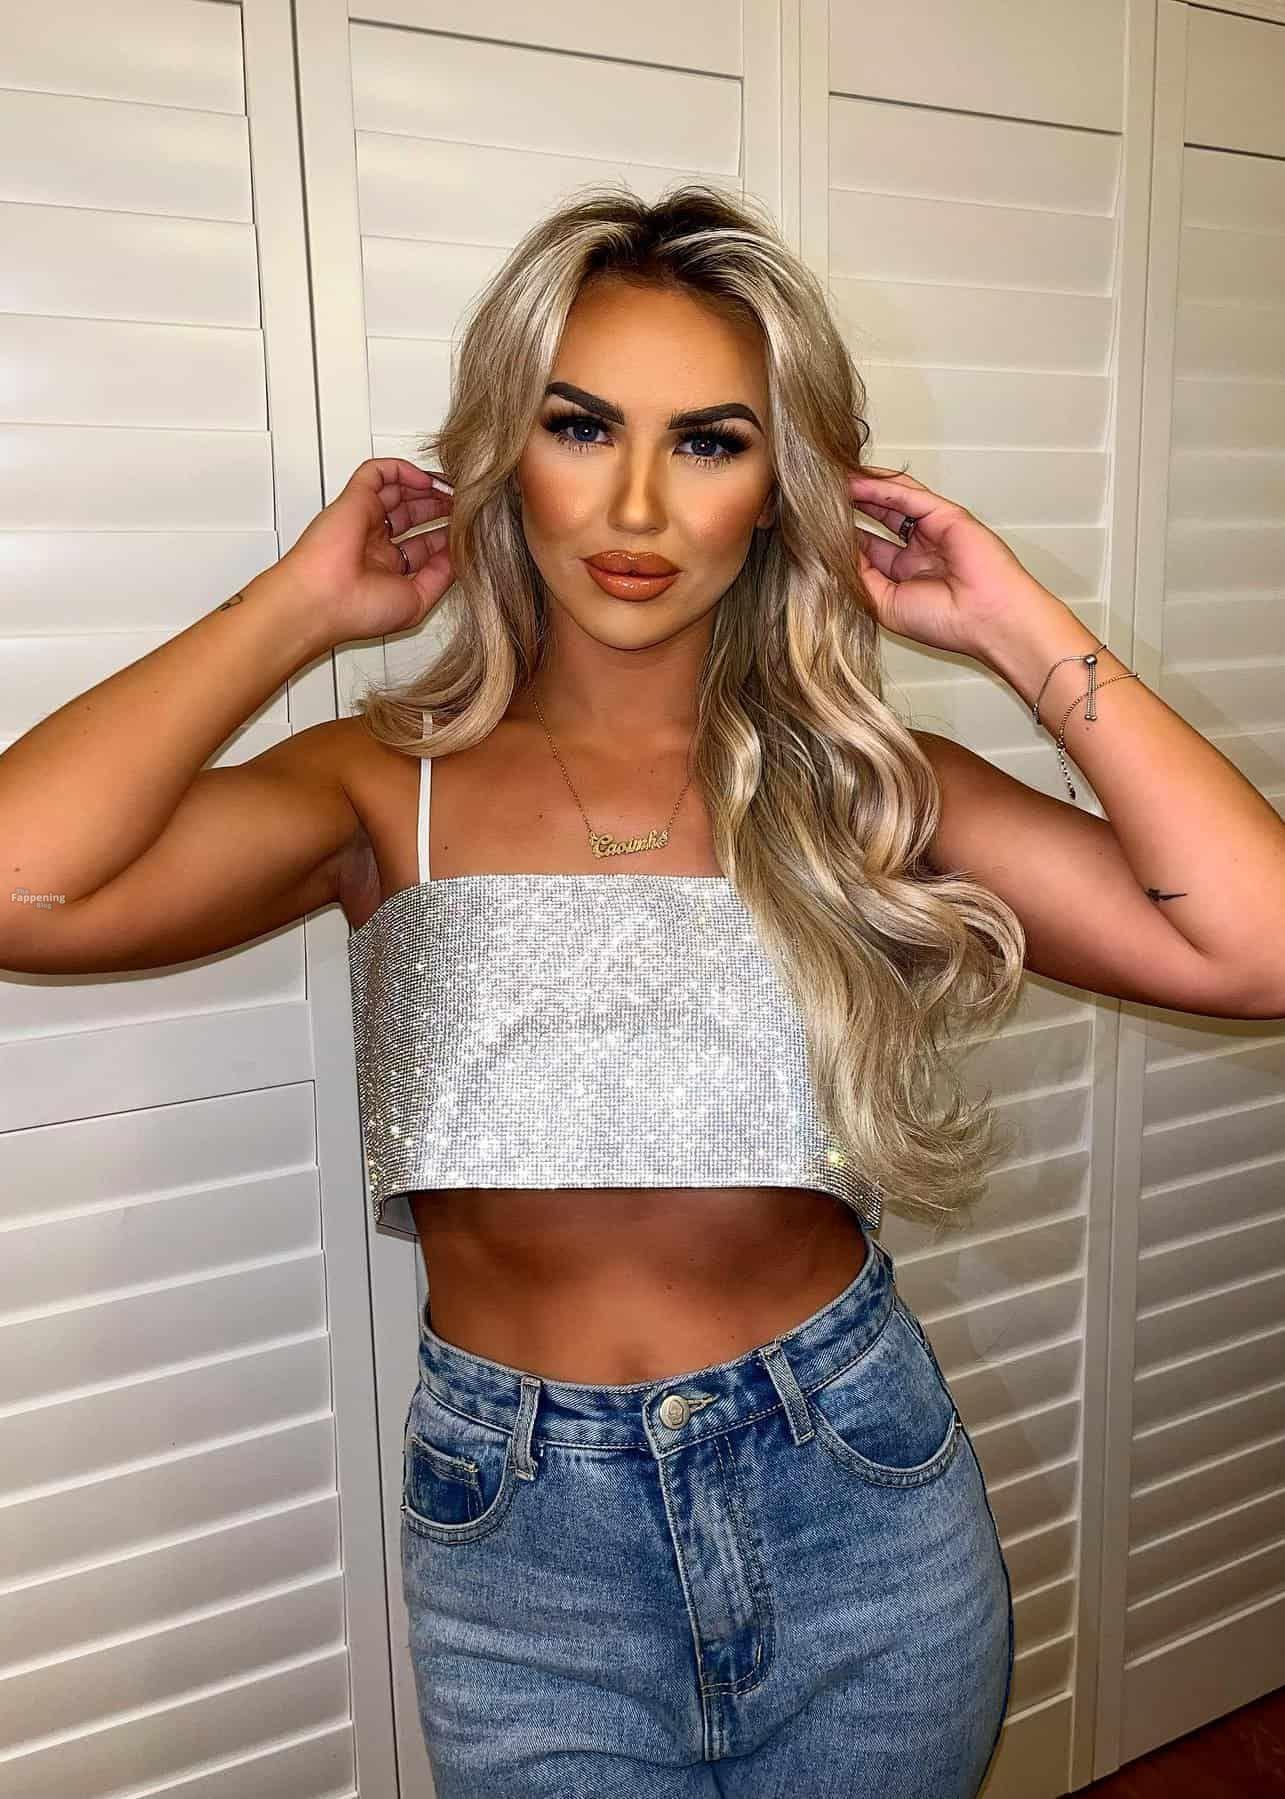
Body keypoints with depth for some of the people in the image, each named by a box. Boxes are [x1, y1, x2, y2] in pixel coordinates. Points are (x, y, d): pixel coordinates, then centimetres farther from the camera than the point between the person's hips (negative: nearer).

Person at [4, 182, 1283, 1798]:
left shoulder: (865, 789, -6)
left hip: (861, 1503, 2)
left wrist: (1018, 628, -13)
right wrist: (297, 608, -15)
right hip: (519, 1543, -1)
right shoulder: (395, 790, -9)